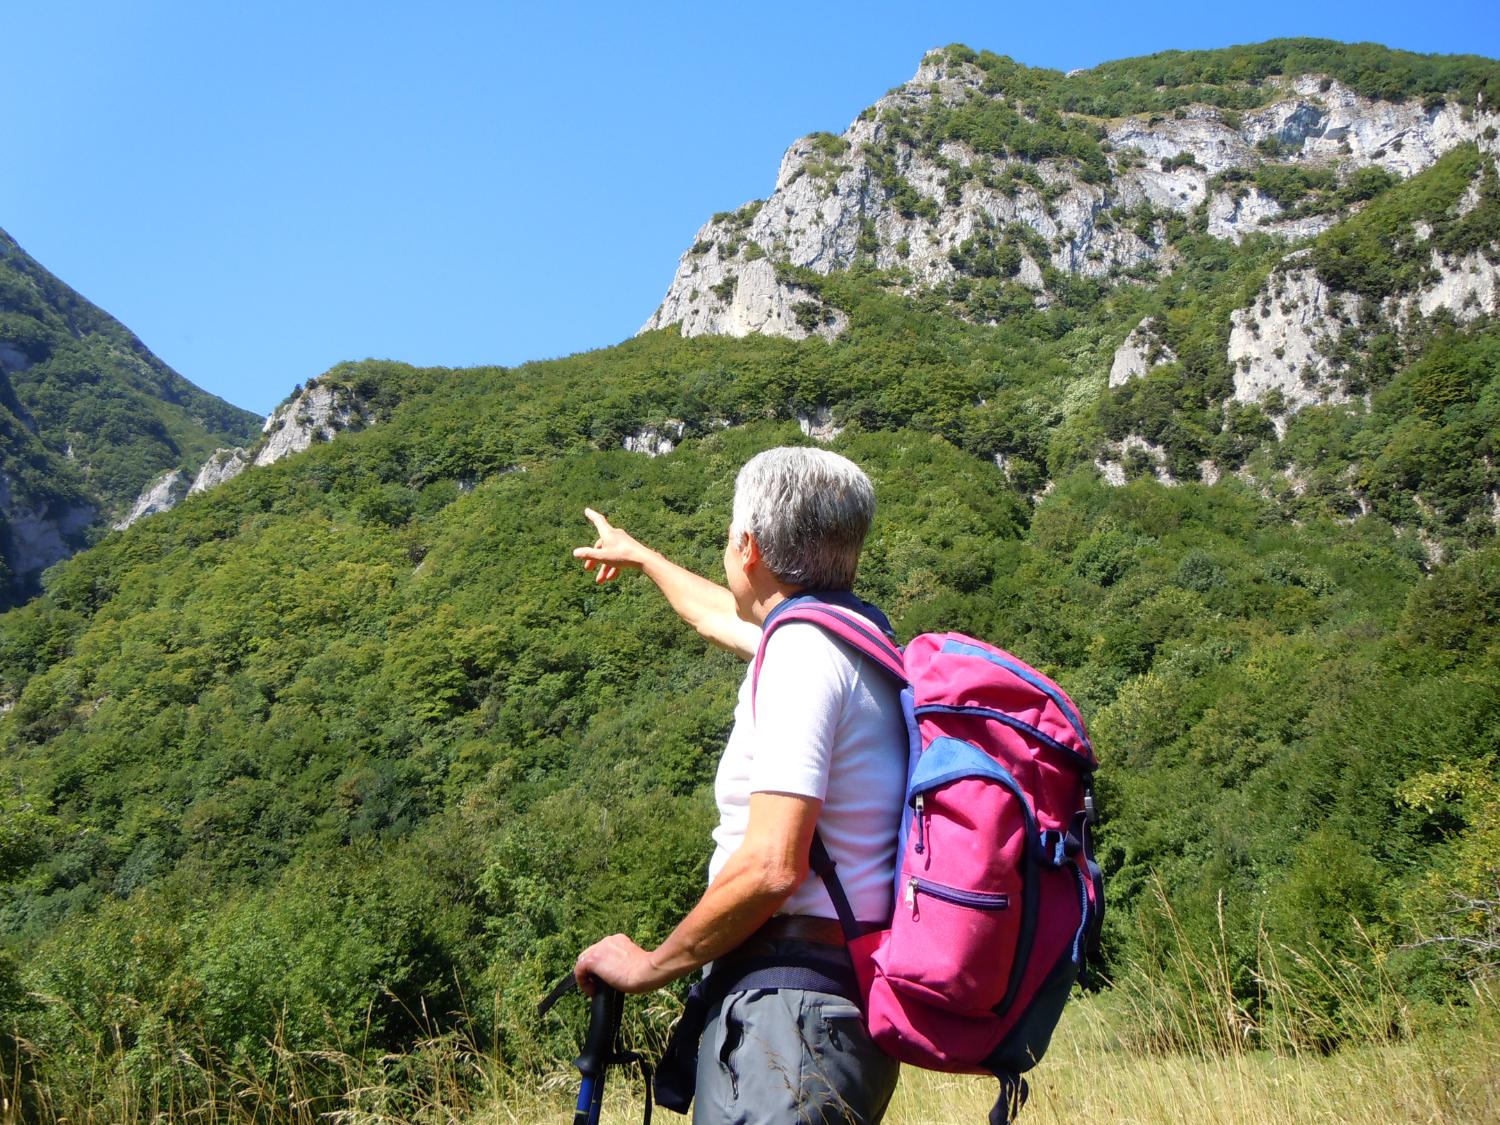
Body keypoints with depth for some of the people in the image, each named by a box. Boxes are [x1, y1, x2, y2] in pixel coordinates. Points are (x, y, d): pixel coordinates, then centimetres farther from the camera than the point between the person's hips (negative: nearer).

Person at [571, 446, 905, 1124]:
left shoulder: (803, 650, -17)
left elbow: (771, 867, -24)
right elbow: (723, 615, 36)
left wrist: (649, 966, -8)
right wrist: (638, 556, 53)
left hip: (787, 1009, -10)